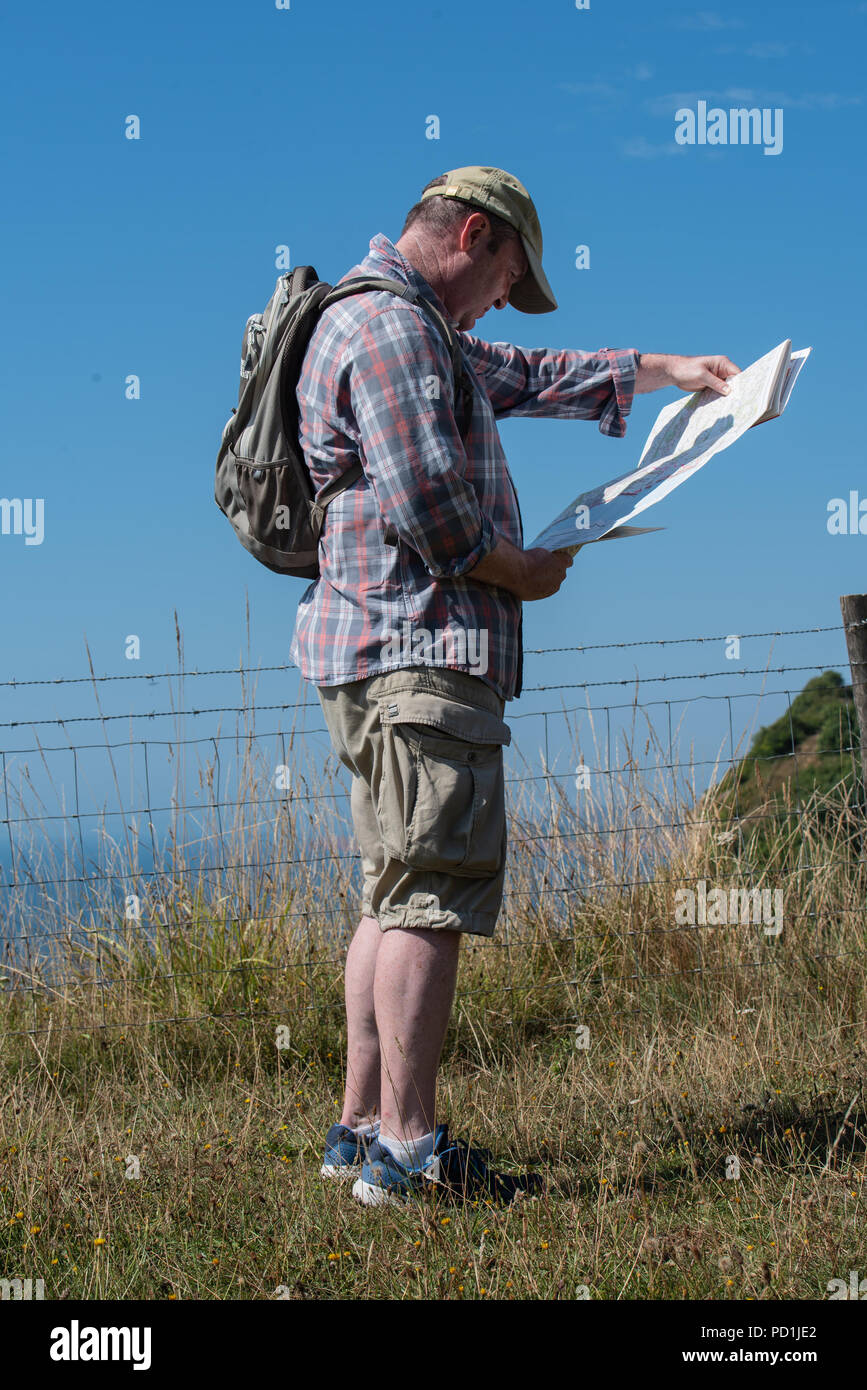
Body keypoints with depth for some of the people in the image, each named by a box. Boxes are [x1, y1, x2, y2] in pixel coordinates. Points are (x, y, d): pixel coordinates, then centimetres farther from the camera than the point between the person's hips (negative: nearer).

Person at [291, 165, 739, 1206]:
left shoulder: (410, 330, 25)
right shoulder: (389, 326, -10)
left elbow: (528, 377, 38)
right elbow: (429, 500, -19)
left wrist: (666, 369, 40)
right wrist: (521, 573, -4)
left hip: (386, 652, 11)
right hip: (417, 646, -11)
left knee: (397, 896, 11)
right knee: (433, 892, -14)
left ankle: (361, 1129, 14)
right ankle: (408, 1148, -15)